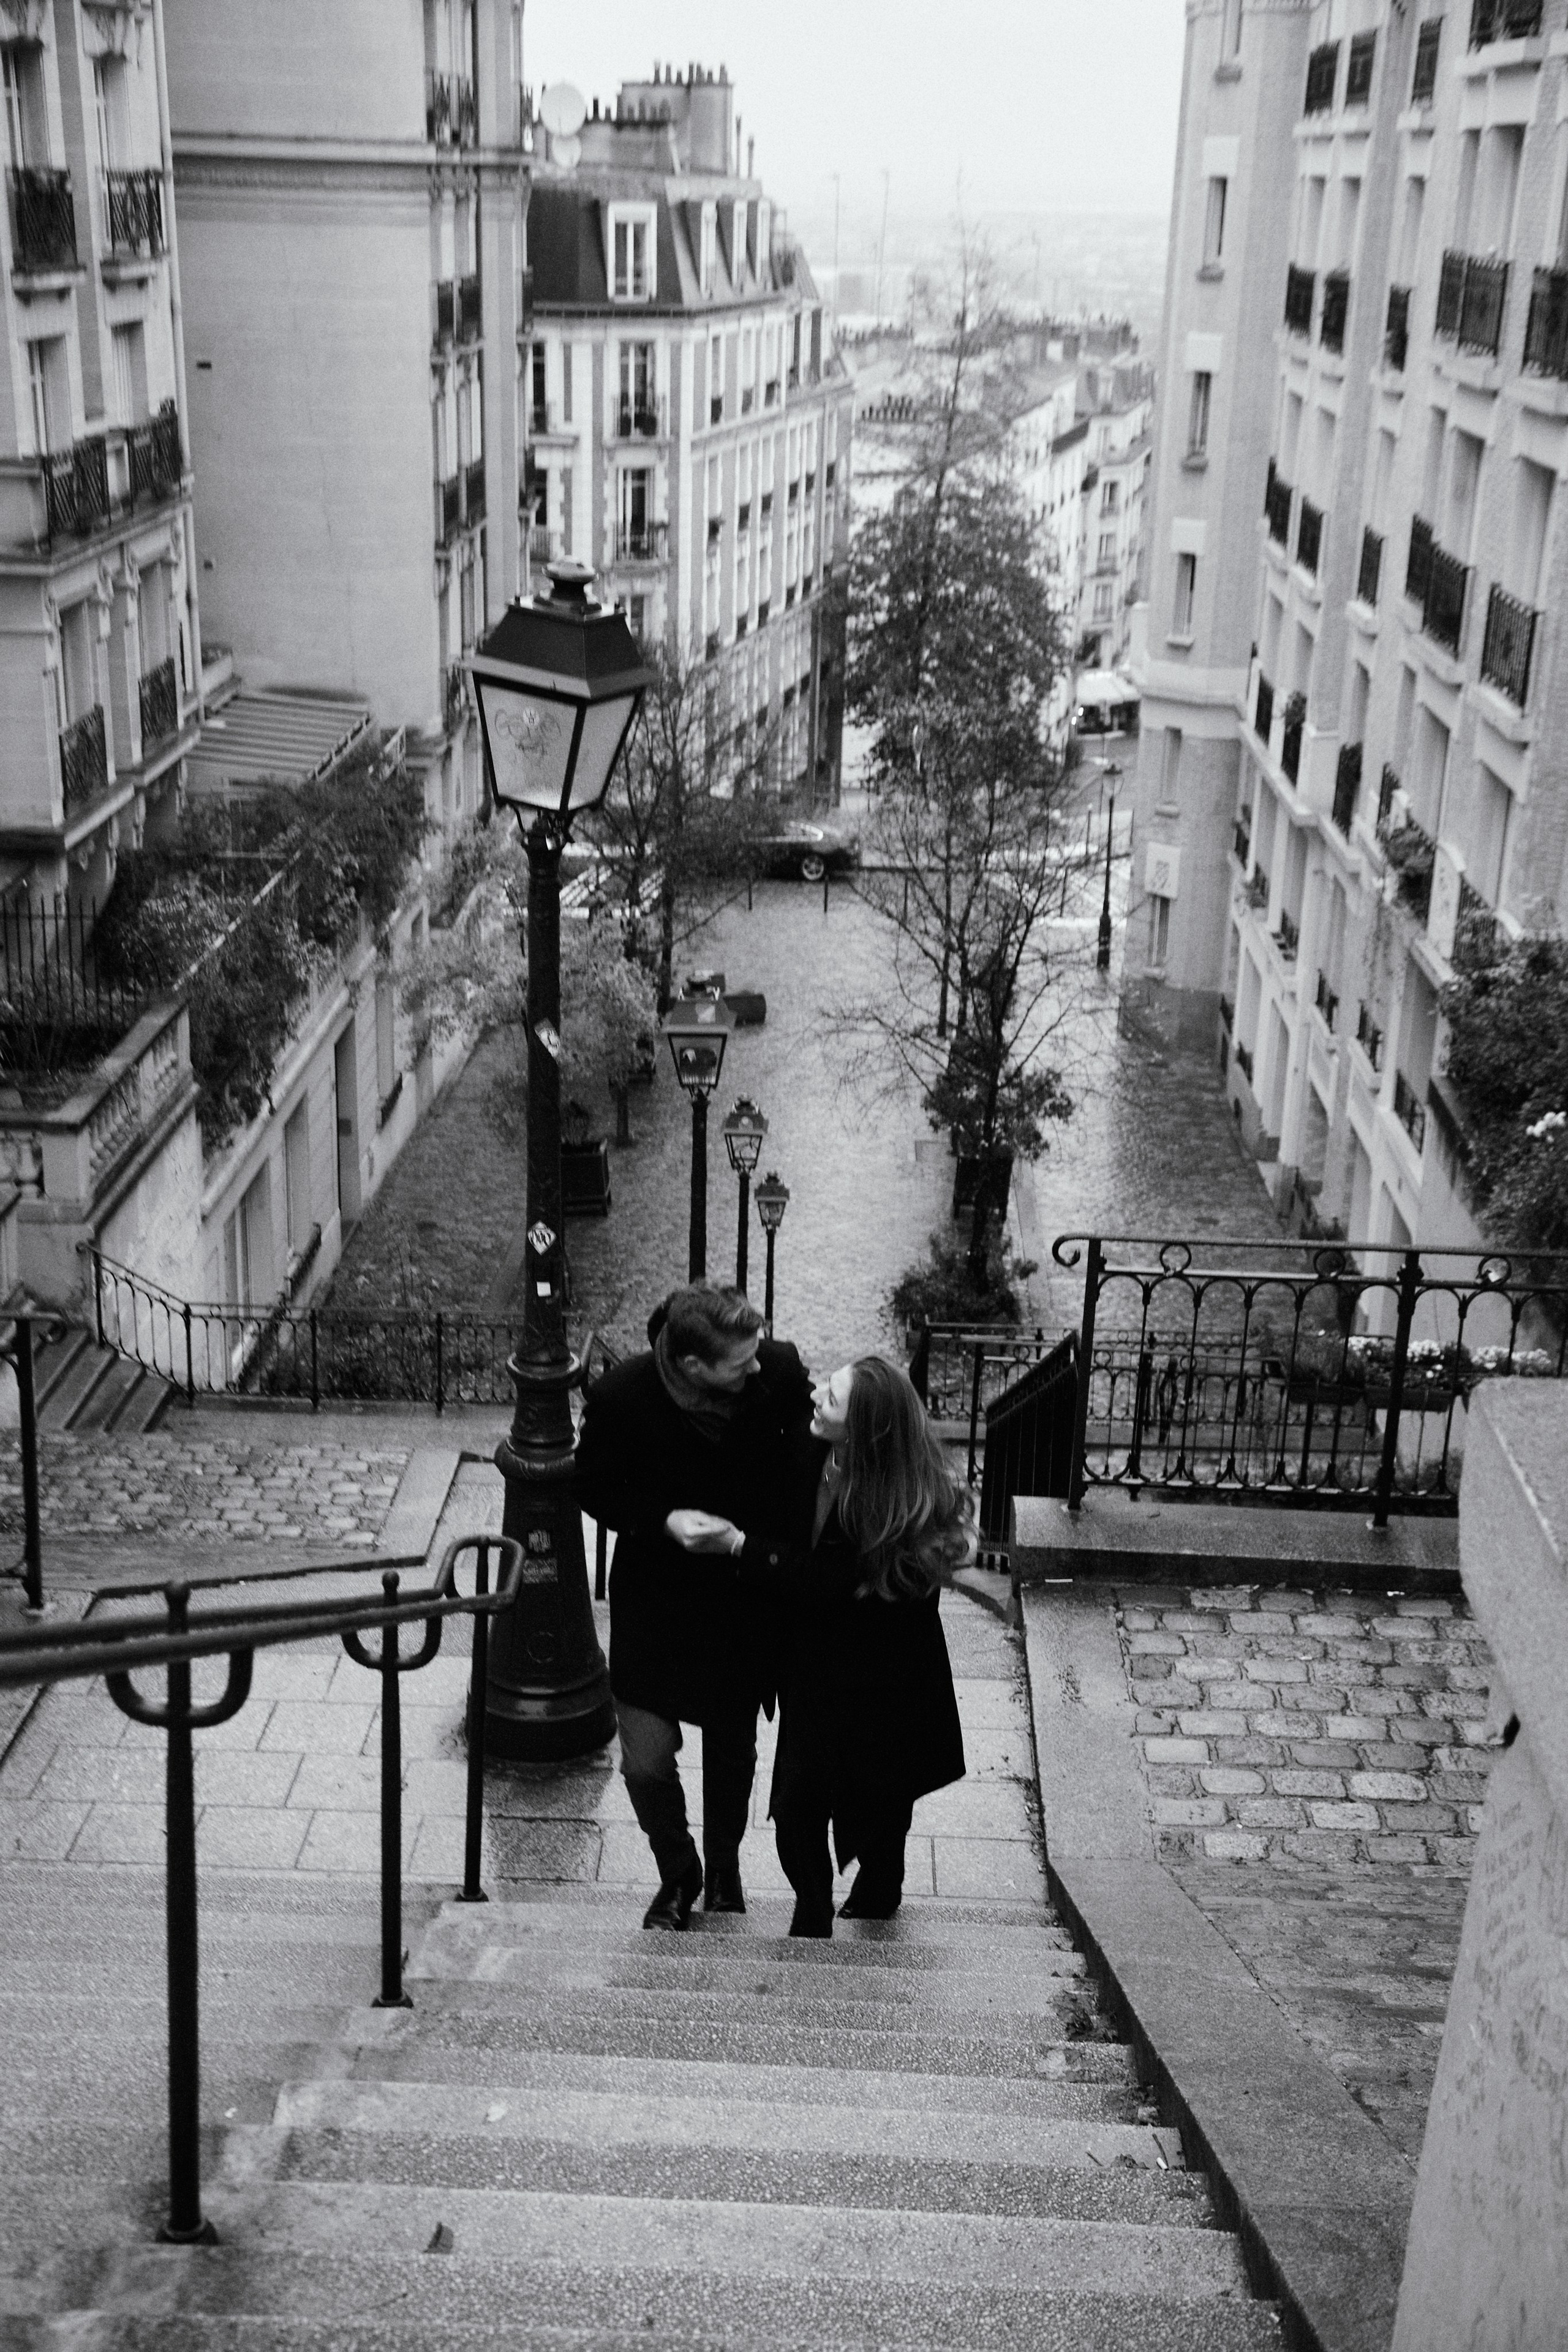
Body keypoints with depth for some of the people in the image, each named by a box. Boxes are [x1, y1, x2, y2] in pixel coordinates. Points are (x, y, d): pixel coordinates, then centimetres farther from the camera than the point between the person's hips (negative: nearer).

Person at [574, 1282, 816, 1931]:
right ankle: (677, 1874, 30)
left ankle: (723, 1871, 48)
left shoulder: (780, 1371, -21)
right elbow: (595, 1489, -9)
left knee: (733, 1749, 20)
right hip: (657, 1597, -2)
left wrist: (790, 1556, -11)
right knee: (645, 1762, -2)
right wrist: (667, 1523, -25)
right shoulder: (620, 1397, -26)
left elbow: (806, 1463, -3)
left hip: (751, 1592, 2)